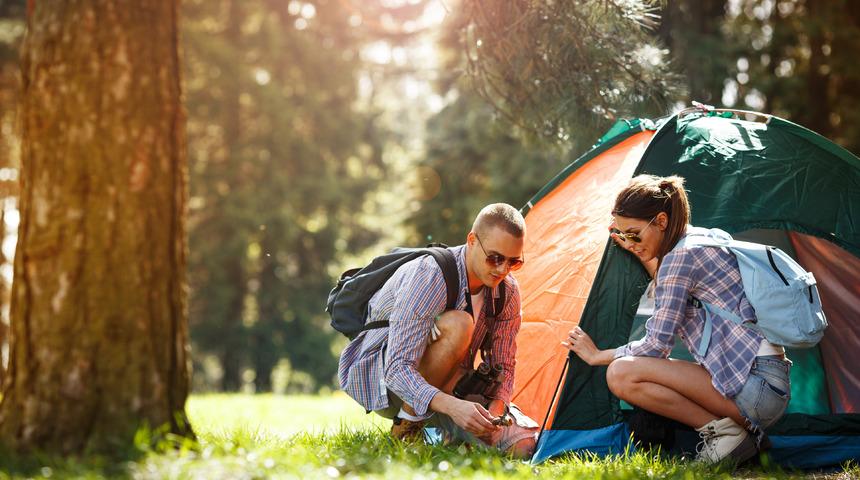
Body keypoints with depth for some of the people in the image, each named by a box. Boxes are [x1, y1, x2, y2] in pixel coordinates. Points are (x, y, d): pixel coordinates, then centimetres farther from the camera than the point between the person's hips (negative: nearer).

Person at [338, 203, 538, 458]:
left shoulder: (507, 291, -7)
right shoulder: (428, 277, -29)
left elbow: (503, 366, 1)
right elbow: (398, 370, -34)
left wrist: (495, 410, -22)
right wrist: (452, 406, -50)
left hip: (446, 387, 6)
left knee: (524, 444, -16)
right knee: (457, 325, -35)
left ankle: (443, 432, 11)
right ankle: (405, 428, -20)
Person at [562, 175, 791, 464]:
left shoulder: (681, 256, -12)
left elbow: (657, 344, -10)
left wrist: (597, 355, 4)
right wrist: (645, 259, 25)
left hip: (755, 384, -10)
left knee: (622, 374, -16)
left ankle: (722, 431, -11)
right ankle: (744, 431, 9)